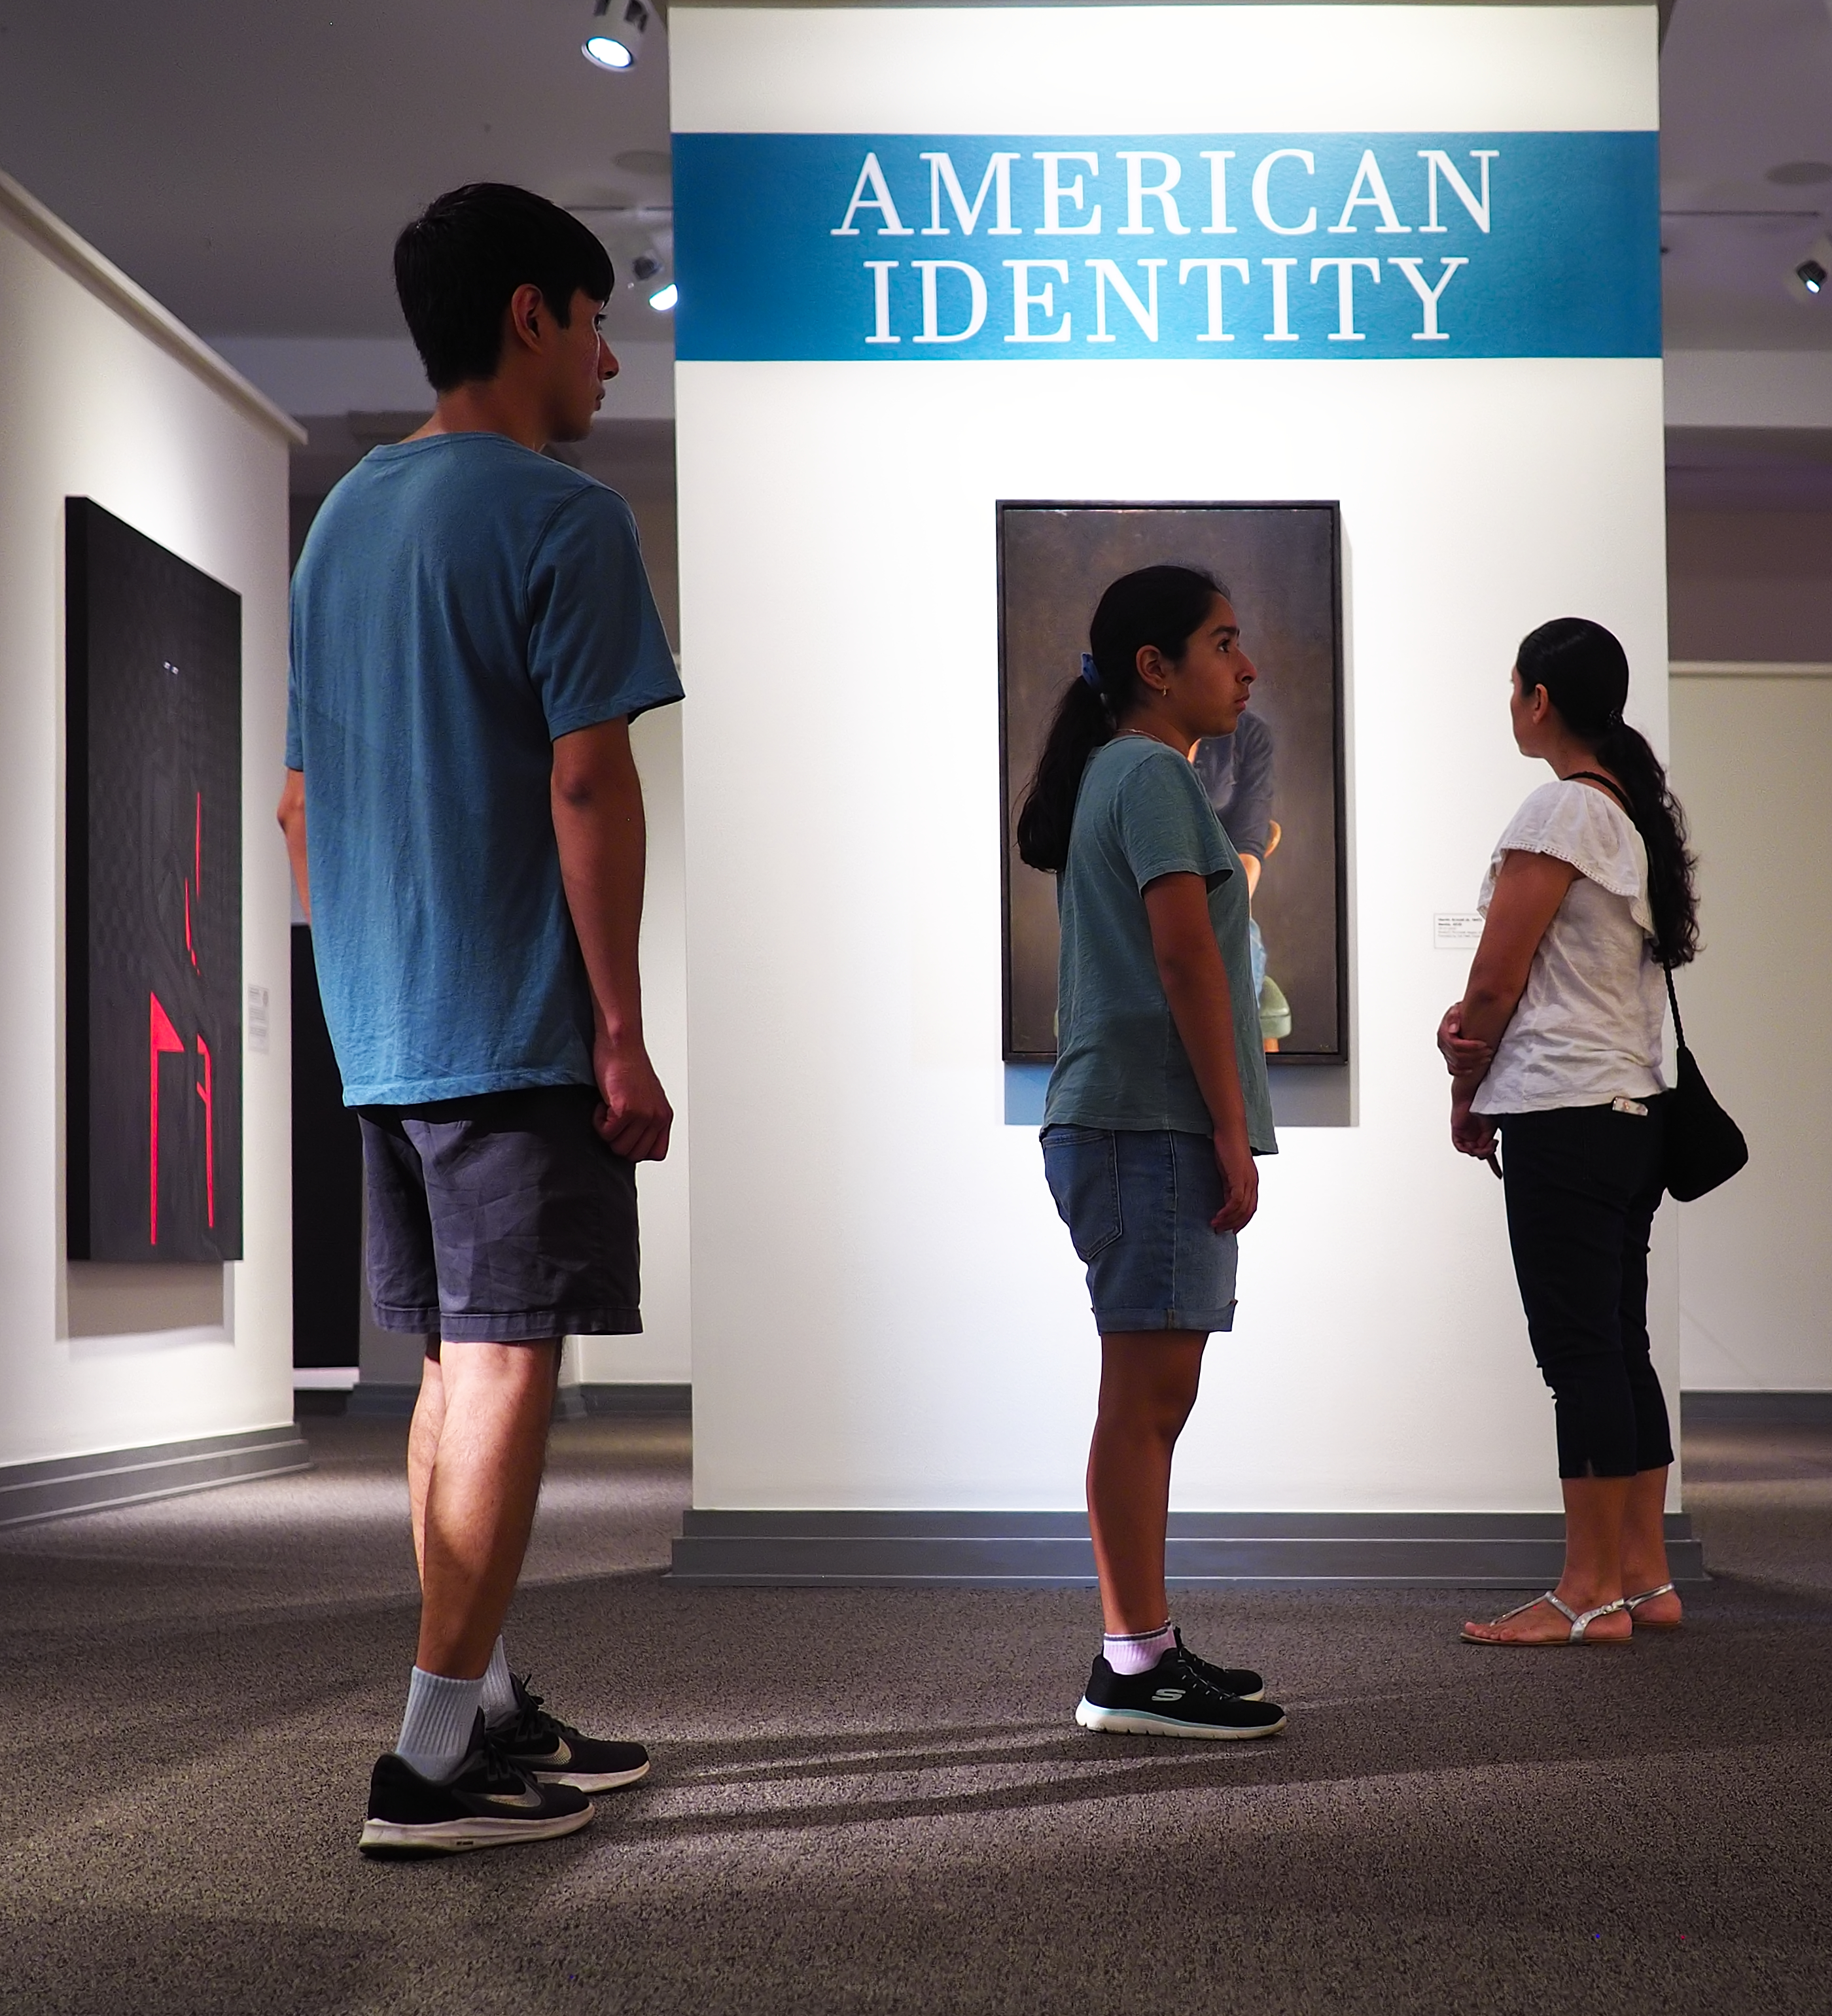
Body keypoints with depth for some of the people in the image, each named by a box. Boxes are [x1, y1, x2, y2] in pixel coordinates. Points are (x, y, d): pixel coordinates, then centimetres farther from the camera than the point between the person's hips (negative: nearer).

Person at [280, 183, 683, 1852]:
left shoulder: (342, 519, 16)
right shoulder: (562, 518, -9)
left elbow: (300, 801, 17)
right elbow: (588, 785, -15)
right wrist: (623, 1031, -13)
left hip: (379, 1028, 8)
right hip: (516, 1024, -8)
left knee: (457, 1362, 14)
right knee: (509, 1364, -5)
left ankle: (491, 1709, 23)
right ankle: (435, 1761, -4)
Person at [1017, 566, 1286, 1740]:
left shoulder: (1116, 774, 22)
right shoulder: (1154, 775, -9)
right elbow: (1186, 957, -16)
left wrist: (1223, 1129, 20)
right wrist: (1233, 1132, -16)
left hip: (1132, 1124, 10)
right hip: (1155, 1123, -10)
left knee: (1155, 1397, 12)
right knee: (1146, 1392, -9)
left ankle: (1145, 1644, 17)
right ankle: (1134, 1669, -7)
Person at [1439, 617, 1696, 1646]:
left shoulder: (1561, 809, -13)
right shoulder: (1639, 807, 15)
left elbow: (1497, 982, -11)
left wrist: (1468, 1098, 3)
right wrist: (1469, 1016, -3)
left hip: (1565, 1115, -9)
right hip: (1635, 1107, 9)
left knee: (1580, 1355, -5)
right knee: (1620, 1348, 12)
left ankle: (1592, 1595, -1)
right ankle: (1646, 1580, 16)